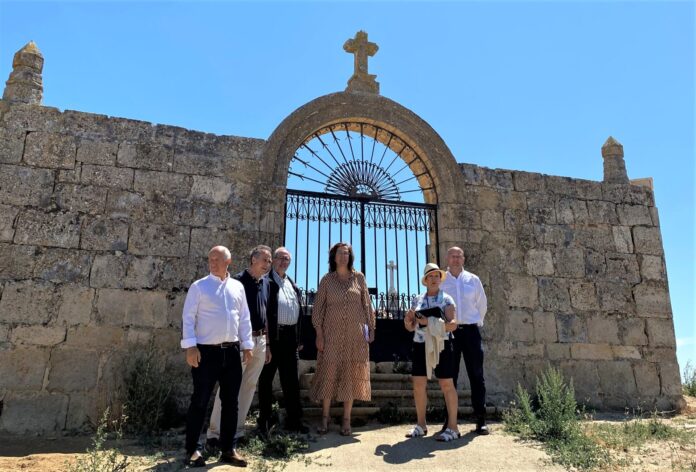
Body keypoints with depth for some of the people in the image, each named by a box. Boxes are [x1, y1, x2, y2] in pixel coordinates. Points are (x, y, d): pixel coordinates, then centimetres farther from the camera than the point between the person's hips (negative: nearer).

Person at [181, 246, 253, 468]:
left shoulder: (237, 287, 9)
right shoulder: (199, 286, -2)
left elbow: (244, 318, 12)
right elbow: (188, 318, -6)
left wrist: (247, 345, 8)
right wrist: (190, 347, -13)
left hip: (232, 351, 4)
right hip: (206, 351, -4)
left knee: (230, 402, 11)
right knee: (200, 401, 2)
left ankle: (229, 449, 22)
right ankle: (193, 449, 15)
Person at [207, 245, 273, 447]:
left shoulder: (266, 283, 11)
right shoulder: (238, 281, -10)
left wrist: (267, 343, 16)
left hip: (260, 341, 7)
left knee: (249, 387, 11)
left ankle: (237, 431, 21)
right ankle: (214, 433, 5)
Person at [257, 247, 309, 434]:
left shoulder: (293, 284, 18)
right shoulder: (266, 281, -4)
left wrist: (299, 338, 14)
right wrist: (264, 337, -16)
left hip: (290, 337, 6)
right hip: (272, 335, -6)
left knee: (291, 380, 11)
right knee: (267, 378, 5)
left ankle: (294, 420, 19)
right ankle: (264, 420, 16)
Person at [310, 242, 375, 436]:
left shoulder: (359, 278, 7)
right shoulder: (326, 280, 4)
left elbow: (367, 305, 9)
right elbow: (318, 307, 2)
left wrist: (370, 328, 4)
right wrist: (319, 333, -4)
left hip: (355, 334, 1)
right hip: (332, 333, -1)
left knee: (351, 375, 3)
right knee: (329, 373, -2)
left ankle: (346, 420, 11)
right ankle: (324, 418, 9)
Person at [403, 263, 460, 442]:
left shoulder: (446, 299, 1)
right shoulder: (417, 300, 13)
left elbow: (453, 324, -11)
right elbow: (411, 327, 16)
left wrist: (428, 322, -20)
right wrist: (407, 321, -7)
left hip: (440, 346, -4)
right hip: (420, 345, 4)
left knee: (446, 384, -2)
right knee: (418, 384, 4)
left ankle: (452, 427, 6)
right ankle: (421, 425, 17)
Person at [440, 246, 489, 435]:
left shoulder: (473, 280, 7)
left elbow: (482, 304, 15)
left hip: (470, 331, 1)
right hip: (449, 332, -1)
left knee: (476, 376, 3)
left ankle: (481, 420, 11)